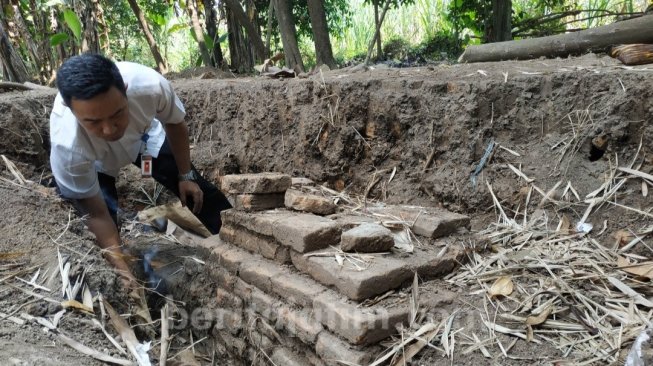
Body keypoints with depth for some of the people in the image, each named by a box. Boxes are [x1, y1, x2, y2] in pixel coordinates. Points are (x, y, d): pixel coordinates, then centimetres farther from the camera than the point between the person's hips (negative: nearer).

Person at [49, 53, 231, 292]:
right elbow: (96, 214, -28)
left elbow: (175, 123, -15)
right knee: (102, 235, -20)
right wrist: (122, 269, -31)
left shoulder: (150, 85, -42)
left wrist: (186, 176, -5)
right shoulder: (68, 148, -45)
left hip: (142, 135, 3)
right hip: (96, 164, -2)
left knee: (202, 196, 6)